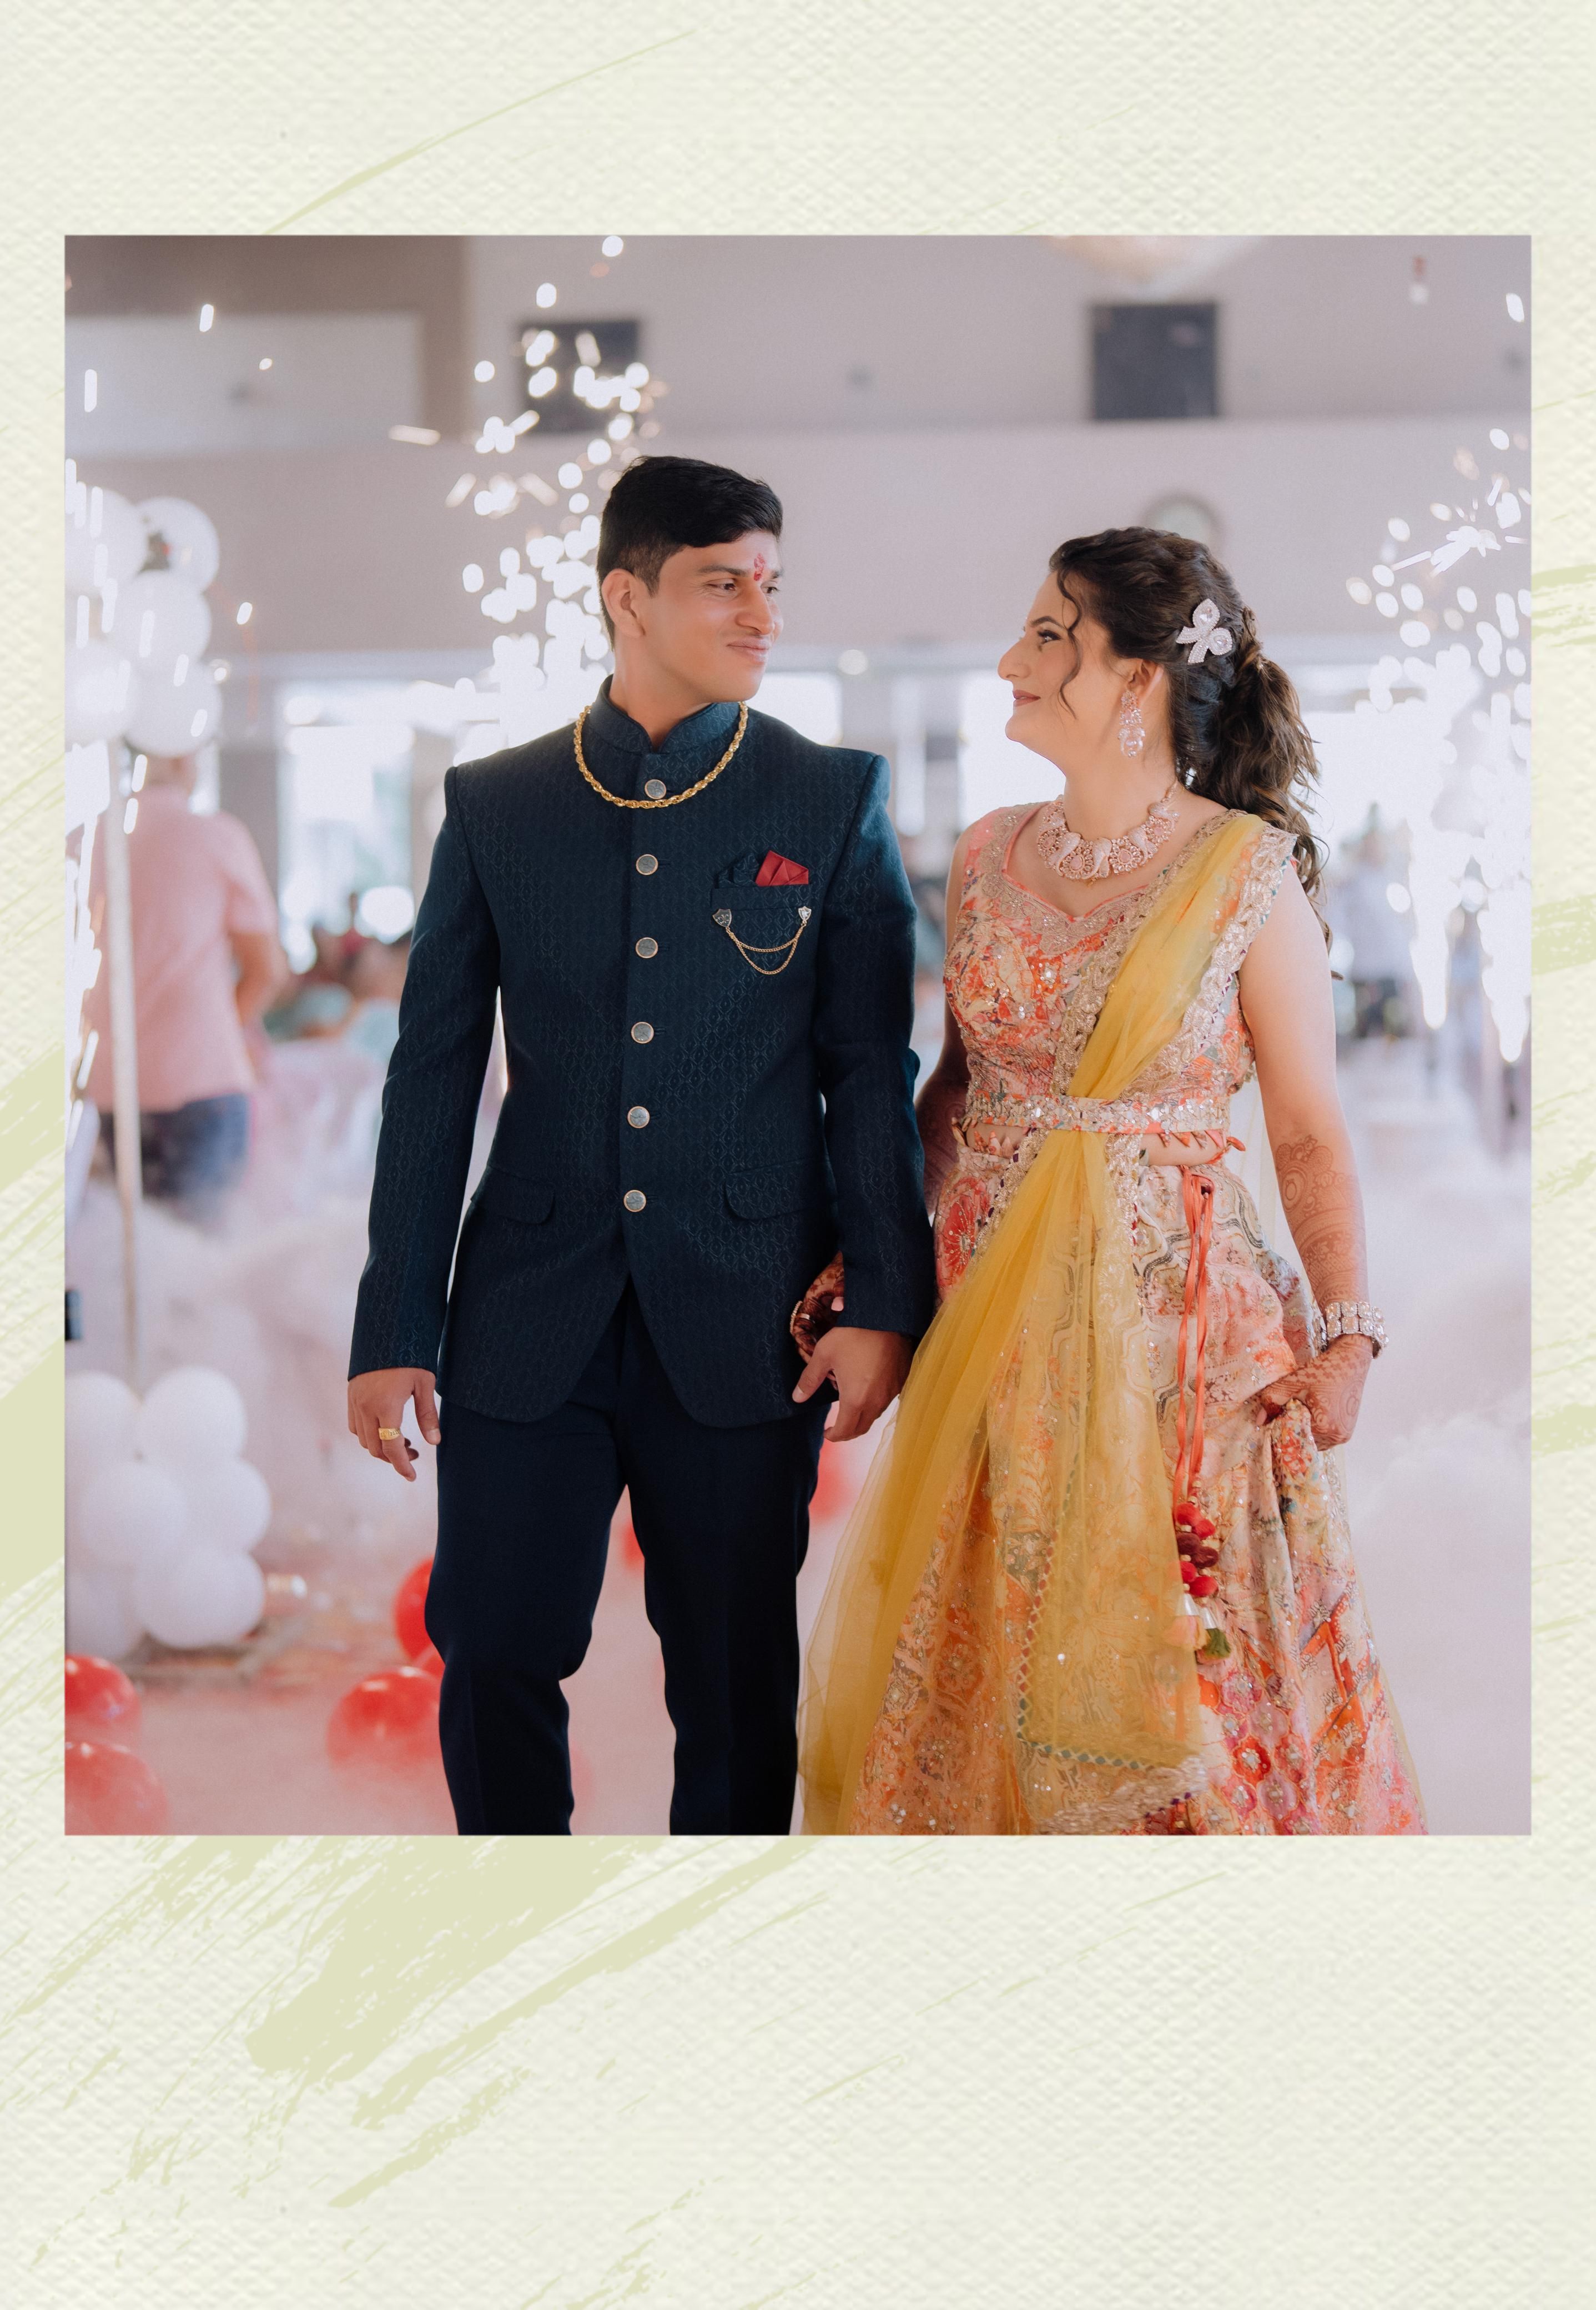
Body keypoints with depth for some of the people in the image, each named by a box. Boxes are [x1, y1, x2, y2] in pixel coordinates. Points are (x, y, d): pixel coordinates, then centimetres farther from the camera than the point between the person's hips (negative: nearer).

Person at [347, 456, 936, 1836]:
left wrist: (884, 1302, -7)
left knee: (736, 1685, 6)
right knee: (493, 1664, 2)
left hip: (745, 1315, -1)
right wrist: (394, 1331, 4)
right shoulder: (494, 805, 6)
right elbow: (434, 1076, 7)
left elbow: (872, 1071, 2)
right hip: (532, 1311, 1)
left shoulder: (835, 801, 3)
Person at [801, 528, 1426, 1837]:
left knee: (1167, 1656, 1)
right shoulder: (990, 859, 5)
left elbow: (1310, 1131, -7)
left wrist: (1347, 1336, -12)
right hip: (994, 1299, 5)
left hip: (1169, 1307, -5)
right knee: (983, 1639, 11)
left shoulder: (1252, 873, -9)